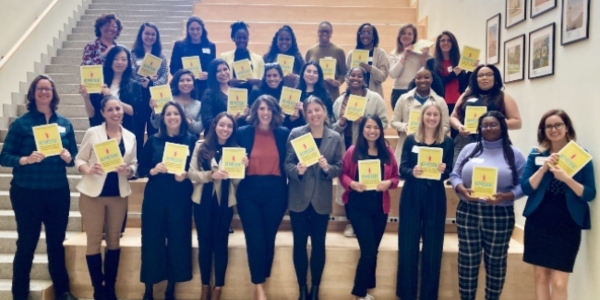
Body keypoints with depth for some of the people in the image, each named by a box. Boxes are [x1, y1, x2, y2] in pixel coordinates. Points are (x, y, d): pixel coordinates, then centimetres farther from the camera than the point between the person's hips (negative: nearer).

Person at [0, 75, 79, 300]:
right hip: (27, 193, -3)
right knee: (26, 244, 6)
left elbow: (74, 157, 9)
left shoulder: (65, 124, 6)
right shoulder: (21, 123, -3)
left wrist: (68, 157, -12)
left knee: (57, 243, 12)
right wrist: (26, 159, -23)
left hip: (58, 193, 3)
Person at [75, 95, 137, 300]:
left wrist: (128, 170, -13)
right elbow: (79, 159, -2)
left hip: (118, 195, 3)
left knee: (114, 239, 11)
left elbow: (134, 164, 9)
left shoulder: (130, 137, 5)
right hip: (93, 193, -3)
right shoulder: (93, 132, -3)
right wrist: (88, 169, -22)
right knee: (94, 240, 3)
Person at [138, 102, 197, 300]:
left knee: (178, 239, 4)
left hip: (181, 198, -1)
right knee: (152, 239, 3)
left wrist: (186, 175, -17)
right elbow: (141, 169, 4)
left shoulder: (191, 140, 2)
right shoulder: (153, 141, 5)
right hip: (155, 196, 1)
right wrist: (153, 170, -16)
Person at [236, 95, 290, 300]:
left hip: (276, 191, 1)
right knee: (255, 239, -4)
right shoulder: (243, 133, 3)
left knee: (269, 237, 11)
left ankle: (262, 279, 29)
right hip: (249, 191, -1)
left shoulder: (284, 133, 5)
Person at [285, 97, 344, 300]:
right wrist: (297, 170, -24)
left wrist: (327, 168, -20)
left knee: (319, 243, 9)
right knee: (299, 243, 8)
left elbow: (340, 168, 0)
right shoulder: (295, 134, -3)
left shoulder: (335, 138, 0)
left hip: (322, 200, 1)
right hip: (299, 198, 0)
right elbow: (287, 163, -4)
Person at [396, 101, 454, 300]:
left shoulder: (447, 142, 3)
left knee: (432, 247, 7)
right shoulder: (411, 140, 3)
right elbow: (402, 169, -2)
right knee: (408, 245, 4)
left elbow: (450, 173, 3)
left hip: (435, 198, 0)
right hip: (411, 197, 0)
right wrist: (412, 172, -23)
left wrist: (443, 170, -19)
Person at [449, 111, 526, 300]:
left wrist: (505, 196, -20)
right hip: (468, 212, 2)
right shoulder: (469, 149, 8)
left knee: (496, 262, 10)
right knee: (468, 260, 8)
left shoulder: (514, 154, 2)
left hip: (500, 215, -1)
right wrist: (462, 189, -13)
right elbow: (454, 175, 7)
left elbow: (523, 185, -3)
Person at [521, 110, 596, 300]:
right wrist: (544, 168, -16)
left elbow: (590, 194, -6)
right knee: (540, 276, 10)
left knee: (559, 282, -3)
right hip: (538, 224, 2)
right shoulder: (536, 154, 4)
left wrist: (567, 179, -22)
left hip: (568, 226, -2)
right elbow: (526, 188, -4)